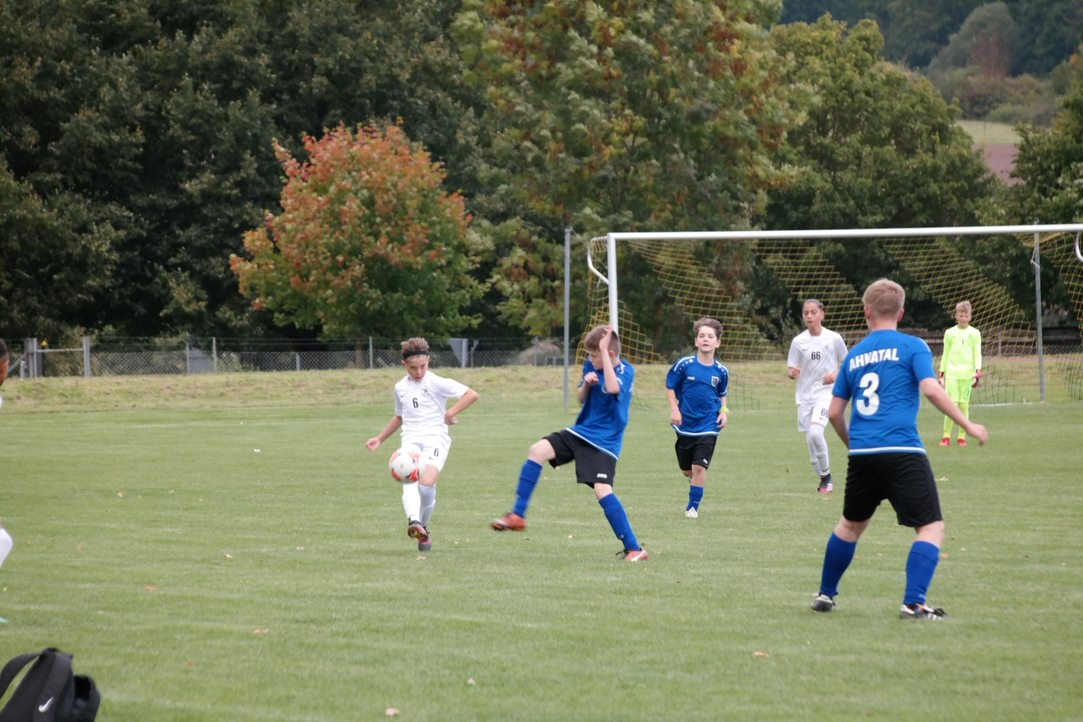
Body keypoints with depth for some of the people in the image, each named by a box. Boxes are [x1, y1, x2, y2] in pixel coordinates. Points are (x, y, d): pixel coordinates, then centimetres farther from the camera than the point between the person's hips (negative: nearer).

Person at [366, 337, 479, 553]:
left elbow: (472, 394, -5)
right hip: (410, 440, 4)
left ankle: (423, 528, -4)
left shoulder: (437, 383, 0)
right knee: (409, 482, -25)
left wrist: (451, 412, -16)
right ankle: (414, 522, -47)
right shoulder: (400, 388, 17)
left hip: (435, 439, -4)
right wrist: (380, 438, 33)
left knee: (427, 484, -24)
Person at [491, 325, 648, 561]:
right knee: (537, 451, -7)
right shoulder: (591, 365, 5)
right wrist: (586, 384, -9)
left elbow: (613, 388, -37)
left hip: (604, 442, -7)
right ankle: (517, 516, 0)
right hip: (580, 432, 7)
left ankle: (634, 549, -13)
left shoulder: (626, 371, -15)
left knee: (602, 490, -21)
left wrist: (604, 351, -34)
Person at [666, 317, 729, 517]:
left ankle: (693, 506, 6)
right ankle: (695, 480, 46)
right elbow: (670, 387, 2)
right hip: (686, 424, 1)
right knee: (686, 469, 11)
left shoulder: (721, 371, -3)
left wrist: (724, 411, -3)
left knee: (699, 467, -9)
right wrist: (674, 409, -8)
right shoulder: (684, 365, -9)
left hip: (708, 426, -1)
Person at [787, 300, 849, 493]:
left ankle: (826, 475, -6)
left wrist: (837, 374, -12)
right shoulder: (798, 341, 1)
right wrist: (792, 372, -20)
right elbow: (790, 369, 4)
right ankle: (823, 479, 21)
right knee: (810, 440, 4)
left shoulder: (834, 339, -3)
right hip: (804, 395, 4)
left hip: (825, 392, -4)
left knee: (815, 432, -24)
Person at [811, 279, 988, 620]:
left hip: (862, 453, 5)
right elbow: (931, 389, -12)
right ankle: (913, 602, -14)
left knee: (851, 524, 24)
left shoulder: (854, 355, 16)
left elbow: (834, 413, 19)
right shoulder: (912, 347, 2)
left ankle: (825, 595, 31)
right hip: (903, 452, -5)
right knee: (931, 527, 0)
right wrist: (968, 425, -4)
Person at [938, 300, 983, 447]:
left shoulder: (975, 333, 6)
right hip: (952, 373, 0)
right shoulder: (950, 333, 9)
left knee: (964, 404, 0)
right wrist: (942, 373, 8)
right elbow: (945, 354, 13)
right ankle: (946, 436, -4)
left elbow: (977, 354, 5)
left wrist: (978, 370, -9)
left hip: (967, 374, 0)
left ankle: (962, 436, 8)